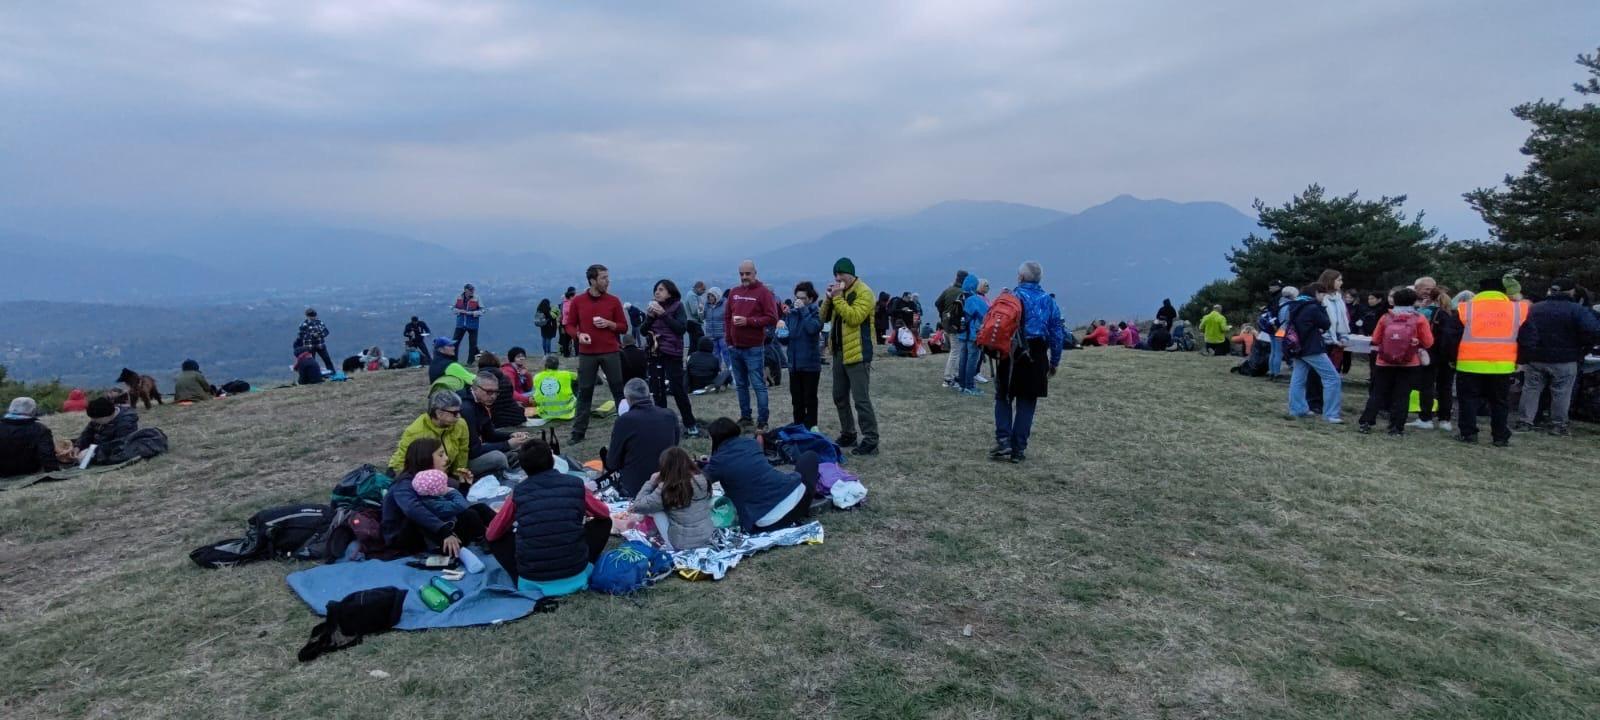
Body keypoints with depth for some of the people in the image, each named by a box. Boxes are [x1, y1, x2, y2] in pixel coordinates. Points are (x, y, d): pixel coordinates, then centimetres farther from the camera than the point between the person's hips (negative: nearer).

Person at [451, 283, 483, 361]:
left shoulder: (476, 299, -6)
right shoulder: (459, 298, 1)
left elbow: (481, 311, -7)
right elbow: (453, 309, 10)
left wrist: (471, 313, -19)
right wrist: (460, 311, -11)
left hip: (472, 325, -2)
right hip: (460, 324, 2)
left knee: (473, 344, 1)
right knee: (455, 342, 0)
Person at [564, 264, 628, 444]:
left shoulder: (613, 301, 3)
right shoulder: (577, 301, 3)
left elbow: (624, 327, 6)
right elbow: (569, 325, 9)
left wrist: (609, 323, -12)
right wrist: (578, 335, -11)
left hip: (611, 352, 0)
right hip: (587, 354, 0)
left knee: (619, 390, 3)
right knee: (584, 392, 3)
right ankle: (578, 432, 9)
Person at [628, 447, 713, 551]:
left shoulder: (667, 489, -17)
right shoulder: (702, 479, -2)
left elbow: (637, 507, -9)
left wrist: (651, 482, 2)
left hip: (683, 547, -6)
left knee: (657, 510, 11)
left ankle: (672, 548, 16)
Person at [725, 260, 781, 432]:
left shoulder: (763, 292, -4)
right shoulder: (733, 292, 11)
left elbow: (772, 319, -11)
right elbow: (726, 316, 17)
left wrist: (748, 321, -18)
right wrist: (730, 340, 10)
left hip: (754, 348, -6)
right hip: (735, 348, 6)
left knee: (758, 385, -5)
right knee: (741, 385, 12)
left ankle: (762, 421, 0)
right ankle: (745, 417, 21)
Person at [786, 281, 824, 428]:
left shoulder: (816, 313, -6)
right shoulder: (791, 314, 8)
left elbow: (813, 328, -27)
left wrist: (804, 310, -21)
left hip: (810, 364, -5)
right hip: (794, 364, 5)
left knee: (810, 399, 4)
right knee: (796, 399, 13)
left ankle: (810, 428, 14)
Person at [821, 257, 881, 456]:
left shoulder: (863, 292, -11)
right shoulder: (839, 292, 14)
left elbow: (854, 317, -24)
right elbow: (824, 318, 12)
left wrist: (838, 298, -21)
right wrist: (829, 298, -3)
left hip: (857, 354, -9)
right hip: (839, 352, 9)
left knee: (861, 399, -9)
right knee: (840, 396, 15)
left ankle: (870, 441, -4)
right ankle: (848, 434, 27)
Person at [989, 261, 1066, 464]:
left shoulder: (1010, 297, -3)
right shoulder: (1049, 301, 6)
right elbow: (1058, 334, 7)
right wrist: (1054, 361, 14)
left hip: (1011, 355, -2)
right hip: (1036, 358, 2)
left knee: (1003, 398, 11)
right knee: (1027, 403, 7)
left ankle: (1003, 441, -1)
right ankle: (1018, 450, 8)